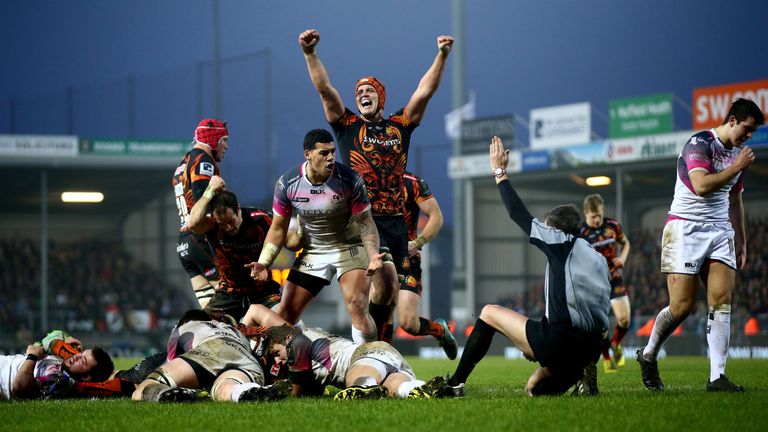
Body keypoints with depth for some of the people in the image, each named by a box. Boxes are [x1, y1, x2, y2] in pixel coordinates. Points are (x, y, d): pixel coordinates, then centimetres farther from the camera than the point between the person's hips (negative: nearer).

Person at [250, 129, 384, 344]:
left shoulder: (350, 180, -20)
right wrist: (263, 263, -13)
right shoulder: (287, 183, -13)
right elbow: (278, 228, -1)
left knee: (357, 305, -25)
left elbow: (365, 223, -12)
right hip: (312, 251, 3)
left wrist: (373, 255, -29)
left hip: (350, 247, -3)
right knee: (286, 314, 3)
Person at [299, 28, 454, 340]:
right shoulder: (347, 125, 9)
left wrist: (442, 56, -3)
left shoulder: (399, 126, 15)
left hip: (396, 221, 4)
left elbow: (425, 91, 8)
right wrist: (310, 54, -14)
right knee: (387, 278, -23)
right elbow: (324, 89, -2)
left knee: (389, 293, 6)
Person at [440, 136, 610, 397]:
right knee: (534, 388, 29)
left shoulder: (561, 242, 3)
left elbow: (519, 214, 7)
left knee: (489, 313, 12)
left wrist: (499, 172, 19)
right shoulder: (598, 259, 22)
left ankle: (455, 384, 9)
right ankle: (582, 377, 6)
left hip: (559, 341, -8)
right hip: (589, 351, 8)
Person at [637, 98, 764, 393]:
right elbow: (701, 186, -24)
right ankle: (648, 355, 14)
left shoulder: (737, 153, 16)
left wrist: (741, 241, 24)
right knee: (682, 306, -10)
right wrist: (737, 167, -16)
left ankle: (717, 377, -10)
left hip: (721, 232, 7)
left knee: (722, 302, -8)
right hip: (687, 229, -7)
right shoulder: (700, 144, -10)